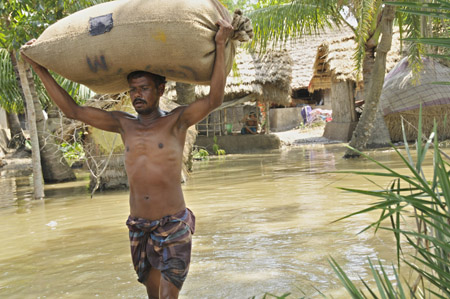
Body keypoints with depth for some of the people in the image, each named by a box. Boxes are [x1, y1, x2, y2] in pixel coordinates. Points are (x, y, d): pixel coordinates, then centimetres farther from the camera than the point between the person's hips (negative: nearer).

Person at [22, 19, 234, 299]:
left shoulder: (177, 121, -5)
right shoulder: (124, 123, 6)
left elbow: (214, 99, -20)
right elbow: (73, 110, 8)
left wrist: (221, 46, -26)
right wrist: (40, 69, 7)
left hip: (173, 226, -4)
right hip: (139, 226, 5)